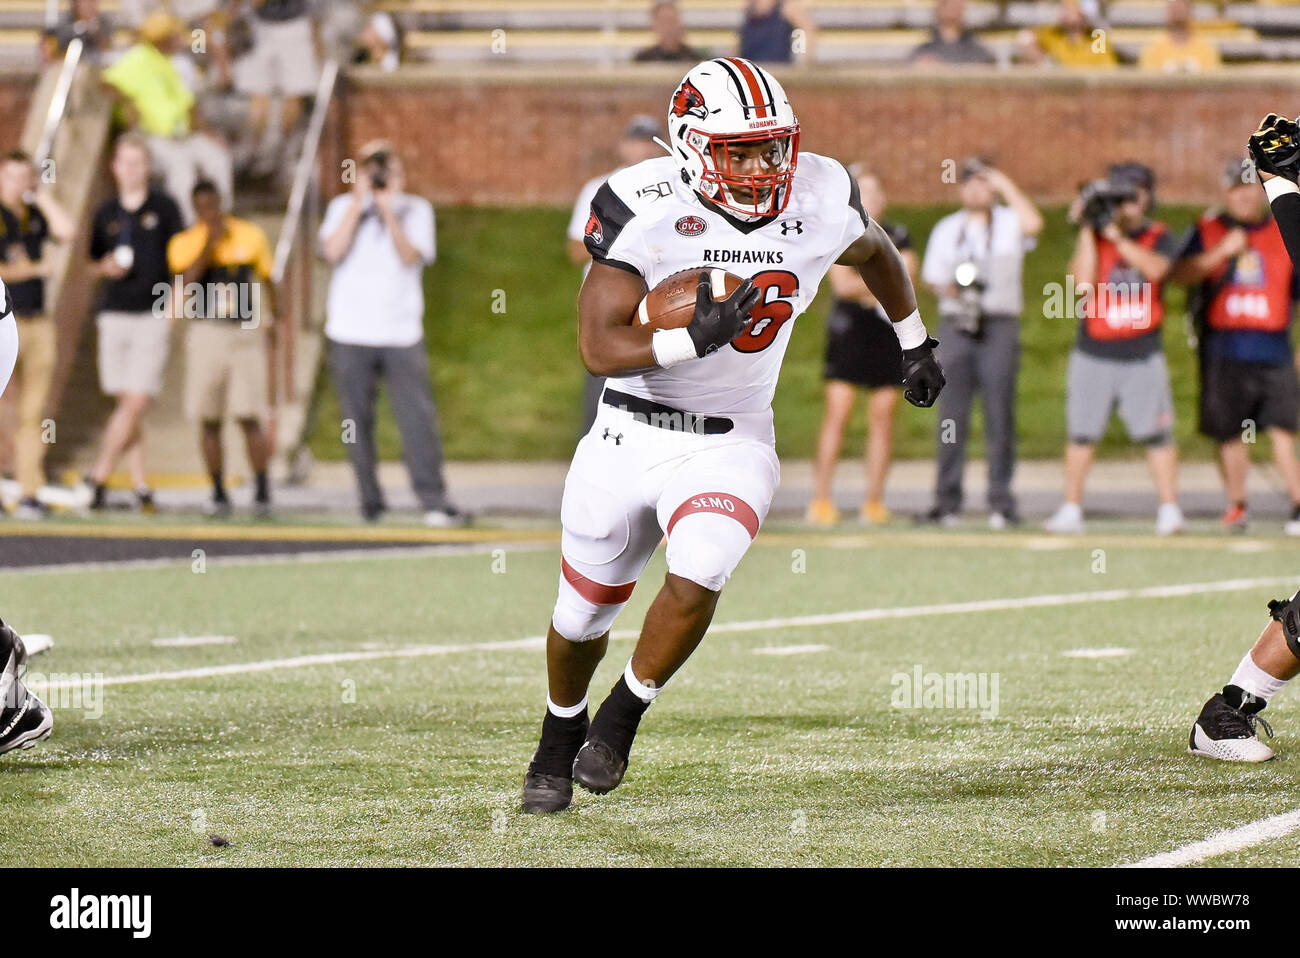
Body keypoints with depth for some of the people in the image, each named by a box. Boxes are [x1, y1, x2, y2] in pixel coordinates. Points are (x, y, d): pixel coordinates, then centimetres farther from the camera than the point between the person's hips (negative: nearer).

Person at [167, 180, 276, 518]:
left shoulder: (250, 235, 6)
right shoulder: (184, 243, 2)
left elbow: (266, 282, 15)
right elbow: (186, 282, -15)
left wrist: (269, 324, 10)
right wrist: (210, 243, -18)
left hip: (246, 333, -1)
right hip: (206, 334, 1)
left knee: (249, 418, -8)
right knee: (209, 421, 2)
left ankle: (262, 491, 0)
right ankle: (219, 495, 10)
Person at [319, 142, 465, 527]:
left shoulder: (415, 209, 8)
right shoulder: (343, 207, 9)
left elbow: (411, 257, -7)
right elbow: (332, 251, -8)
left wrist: (388, 211, -14)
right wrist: (359, 203, -9)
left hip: (401, 332, -1)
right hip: (350, 334, 1)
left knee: (417, 416, -9)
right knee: (357, 421, 2)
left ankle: (434, 501, -10)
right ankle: (370, 501, 10)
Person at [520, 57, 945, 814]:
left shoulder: (820, 201, -10)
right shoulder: (645, 209, -20)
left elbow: (874, 249, 15)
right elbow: (599, 347, -22)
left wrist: (915, 345, 25)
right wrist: (693, 339, -36)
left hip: (731, 446, 1)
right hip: (629, 439, -1)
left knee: (697, 579, -26)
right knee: (584, 615, 14)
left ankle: (623, 718, 1)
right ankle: (560, 736, 45)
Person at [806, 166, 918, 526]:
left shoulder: (899, 237, 14)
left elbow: (907, 285, 4)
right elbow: (842, 284, -9)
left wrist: (864, 288, -8)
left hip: (890, 331, 3)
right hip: (848, 331, -3)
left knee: (882, 418, 1)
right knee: (837, 414, -9)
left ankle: (874, 500, 5)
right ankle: (821, 499, -7)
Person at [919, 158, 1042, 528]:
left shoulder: (1009, 223, 7)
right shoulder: (946, 229, 17)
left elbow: (1033, 224, -16)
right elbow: (932, 277, 18)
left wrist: (1006, 186, -8)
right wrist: (948, 288, -4)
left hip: (1000, 327, -2)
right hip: (957, 327, 2)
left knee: (1000, 416, -4)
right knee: (951, 417, -1)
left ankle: (1001, 503, -1)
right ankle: (947, 502, 2)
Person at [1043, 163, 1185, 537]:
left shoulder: (1160, 238, 4)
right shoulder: (1092, 237, 5)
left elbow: (1154, 268, -18)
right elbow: (1083, 282, -10)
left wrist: (1117, 236, -21)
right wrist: (1088, 229, -10)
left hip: (1142, 354, -1)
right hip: (1094, 352, 1)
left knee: (1157, 434, -6)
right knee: (1081, 433, 4)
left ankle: (1170, 510, -2)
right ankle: (1071, 510, 12)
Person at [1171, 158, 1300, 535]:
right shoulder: (1206, 231, 9)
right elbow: (1178, 274, -5)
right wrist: (1222, 252, -14)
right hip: (1223, 351, 0)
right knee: (1229, 433, 3)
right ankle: (1236, 505, 16)